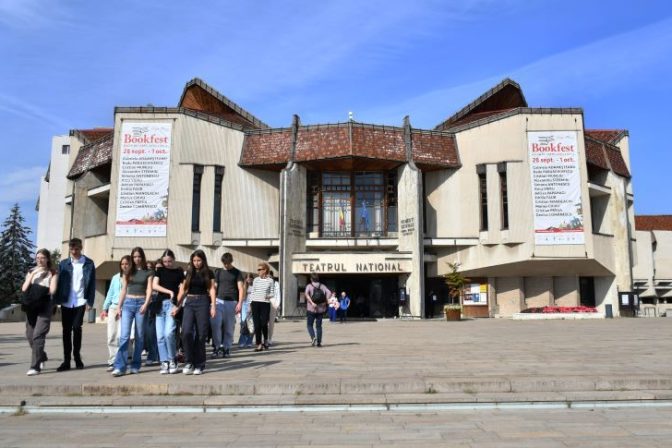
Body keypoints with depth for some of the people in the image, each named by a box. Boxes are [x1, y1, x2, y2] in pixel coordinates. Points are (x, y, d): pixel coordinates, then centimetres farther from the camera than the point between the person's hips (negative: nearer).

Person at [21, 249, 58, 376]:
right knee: (30, 335, 11)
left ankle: (35, 366, -13)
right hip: (31, 306, 5)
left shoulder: (52, 273, 2)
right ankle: (42, 357, 34)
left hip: (44, 307, -5)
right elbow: (24, 289, 0)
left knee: (38, 336, -14)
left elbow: (52, 290, -9)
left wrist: (36, 289, -1)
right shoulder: (31, 271, 13)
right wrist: (33, 274, -6)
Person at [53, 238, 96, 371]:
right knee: (66, 330, 4)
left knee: (77, 328, -4)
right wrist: (56, 301, -2)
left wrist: (90, 301, -6)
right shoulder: (63, 263, 7)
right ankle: (66, 360, 10)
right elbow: (59, 282, 5)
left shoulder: (88, 263, 2)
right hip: (66, 302, 2)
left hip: (80, 302, -2)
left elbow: (92, 283, 1)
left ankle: (77, 356, 13)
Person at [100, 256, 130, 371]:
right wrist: (105, 308, 15)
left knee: (120, 336, -10)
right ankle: (113, 360, 10)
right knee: (111, 336, 2)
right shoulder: (115, 277, 14)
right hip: (113, 308, 5)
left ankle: (115, 361, -3)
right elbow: (110, 293, 19)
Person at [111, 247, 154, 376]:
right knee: (124, 335, -9)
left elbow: (149, 290, 0)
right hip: (128, 303, 1)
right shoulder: (128, 272, 14)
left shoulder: (148, 273, 7)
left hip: (141, 304, -1)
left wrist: (146, 304, -14)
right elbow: (123, 290, 14)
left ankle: (135, 366, 10)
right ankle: (120, 367, -12)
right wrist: (119, 306, 8)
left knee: (139, 336, 2)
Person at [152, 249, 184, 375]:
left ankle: (172, 360, 0)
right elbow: (154, 286, 0)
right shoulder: (160, 270, 12)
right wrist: (169, 291, -13)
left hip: (172, 304, -3)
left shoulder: (179, 271, 5)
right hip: (160, 303, 3)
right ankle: (164, 363, 8)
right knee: (160, 335, 0)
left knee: (169, 333, -16)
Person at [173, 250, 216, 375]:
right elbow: (183, 290, 11)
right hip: (189, 302, 2)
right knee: (186, 332, -15)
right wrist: (177, 305, 5)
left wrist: (213, 306, -9)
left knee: (201, 334, -1)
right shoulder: (188, 272, 11)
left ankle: (199, 365, 7)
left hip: (203, 302, -2)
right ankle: (189, 362, -2)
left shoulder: (208, 273, 5)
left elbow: (211, 289, 1)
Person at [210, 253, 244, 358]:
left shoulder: (236, 273, 5)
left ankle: (226, 348, 13)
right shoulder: (218, 272, 13)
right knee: (215, 323, -15)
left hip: (231, 302, -1)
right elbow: (214, 287, 13)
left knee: (229, 327, 2)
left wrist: (240, 303, -10)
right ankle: (217, 346, -5)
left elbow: (241, 288, 0)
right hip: (219, 301, 1)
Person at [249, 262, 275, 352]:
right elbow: (252, 292, 14)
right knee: (257, 324, -1)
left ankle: (266, 340, 24)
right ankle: (259, 344, 5)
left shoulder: (270, 280, 1)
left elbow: (272, 293, 4)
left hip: (265, 304, -2)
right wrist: (253, 299, 7)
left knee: (264, 324, -4)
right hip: (255, 303, 2)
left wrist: (268, 296, -16)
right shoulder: (256, 280, 9)